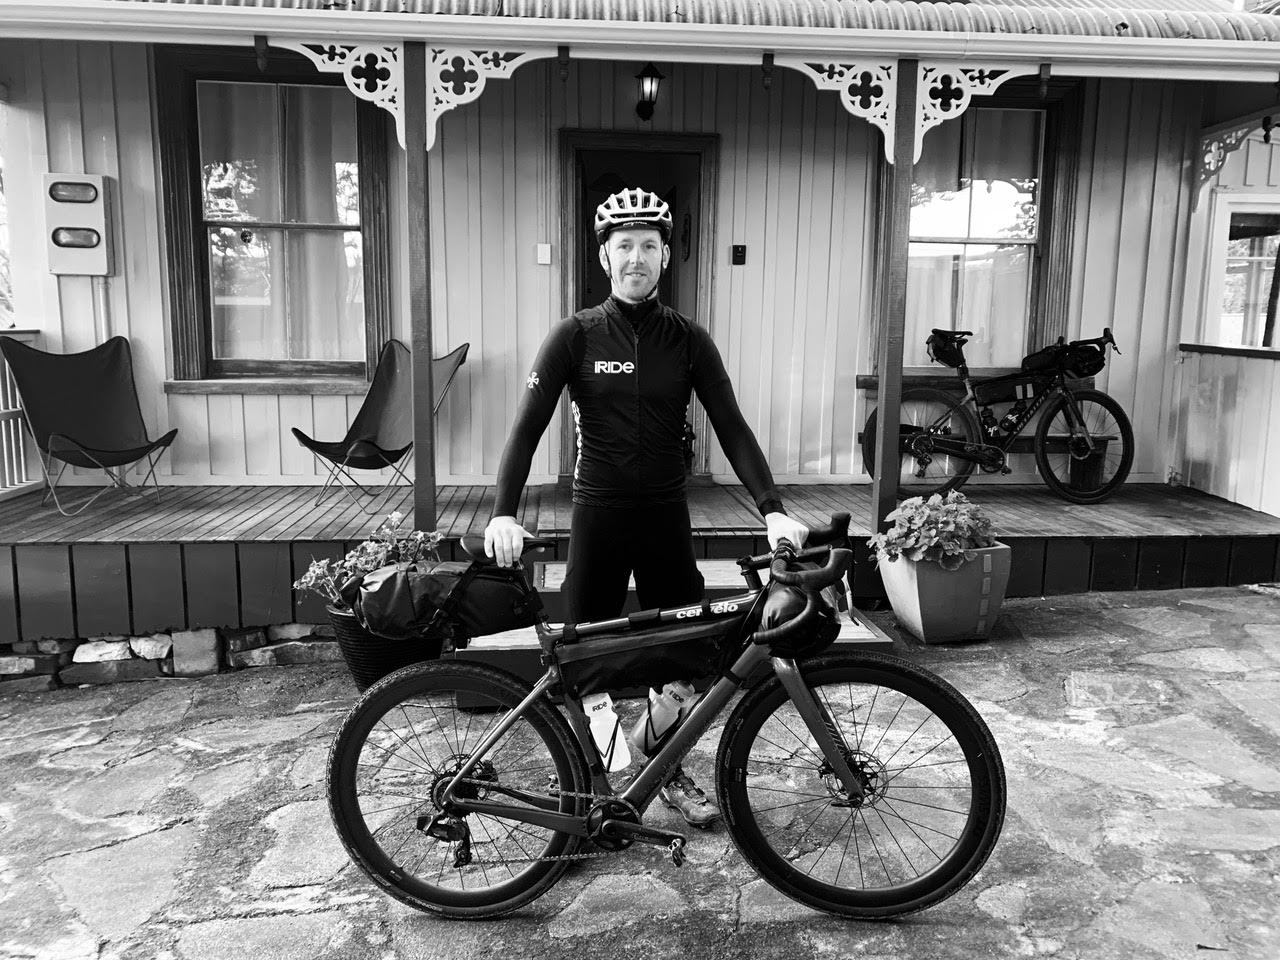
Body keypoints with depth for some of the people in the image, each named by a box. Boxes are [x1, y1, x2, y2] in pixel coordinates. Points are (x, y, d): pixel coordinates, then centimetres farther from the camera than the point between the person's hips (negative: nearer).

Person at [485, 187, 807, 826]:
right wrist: (503, 514, -22)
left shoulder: (688, 340, 1)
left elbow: (731, 427, -4)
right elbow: (528, 425, -9)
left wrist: (773, 509, -16)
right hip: (598, 514, -1)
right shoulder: (575, 336, -4)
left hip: (666, 513, 2)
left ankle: (671, 773, 29)